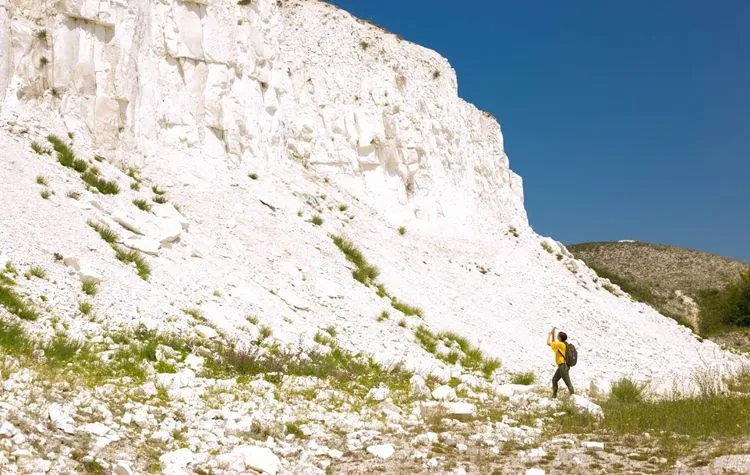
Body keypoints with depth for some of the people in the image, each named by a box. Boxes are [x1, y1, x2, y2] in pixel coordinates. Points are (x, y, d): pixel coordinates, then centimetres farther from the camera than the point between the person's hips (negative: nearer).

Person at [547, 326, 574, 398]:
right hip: (562, 366, 10)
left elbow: (548, 343, -14)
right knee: (554, 380, 15)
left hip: (563, 366, -10)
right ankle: (554, 396, 20)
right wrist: (553, 334, 17)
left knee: (568, 382, -8)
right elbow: (553, 343, 26)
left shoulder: (560, 344, -16)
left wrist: (550, 334, -2)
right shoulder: (562, 344, 11)